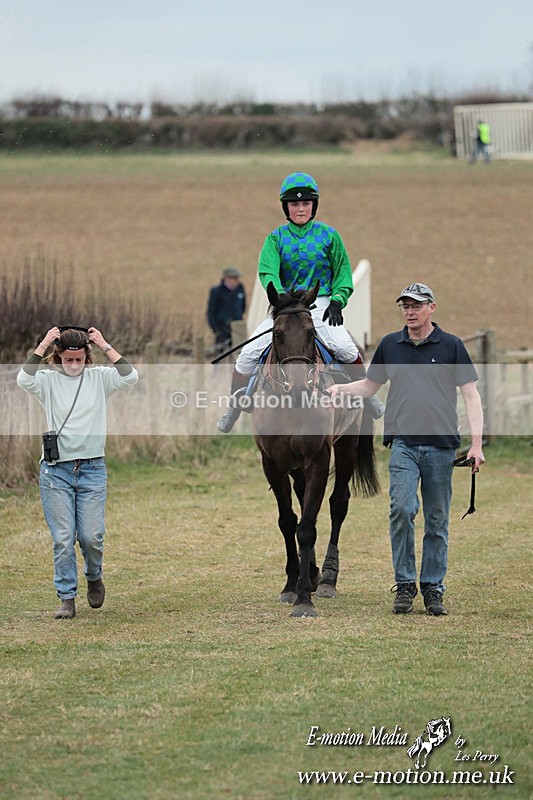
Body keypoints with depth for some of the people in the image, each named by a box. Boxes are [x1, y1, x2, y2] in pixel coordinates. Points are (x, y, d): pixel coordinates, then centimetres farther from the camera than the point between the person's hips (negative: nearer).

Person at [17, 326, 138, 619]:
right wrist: (42, 345, -16)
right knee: (62, 538, -3)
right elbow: (24, 379, -18)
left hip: (92, 470, 0)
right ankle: (67, 598, 5)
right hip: (55, 471, 0)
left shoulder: (99, 378, 5)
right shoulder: (49, 380, 2)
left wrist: (105, 346, -11)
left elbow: (130, 376, -11)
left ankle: (94, 578, 27)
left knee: (91, 536, -3)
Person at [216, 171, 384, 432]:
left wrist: (337, 302, -7)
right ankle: (234, 406, 8)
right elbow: (267, 273, -9)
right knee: (248, 354, -12)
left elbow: (343, 273, 9)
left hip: (320, 306, -1)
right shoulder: (276, 238, 5)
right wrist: (281, 297, -27)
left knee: (345, 349, -27)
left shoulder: (328, 236, 4)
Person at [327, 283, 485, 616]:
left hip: (441, 446, -1)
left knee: (437, 522, 4)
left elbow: (471, 395, 2)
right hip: (403, 443, 1)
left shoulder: (451, 346, 3)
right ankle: (405, 584, -9)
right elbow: (370, 386, 22)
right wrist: (340, 388, 1)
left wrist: (477, 444, -7)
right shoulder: (390, 345, 10)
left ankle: (433, 589, 12)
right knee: (402, 508, -17)